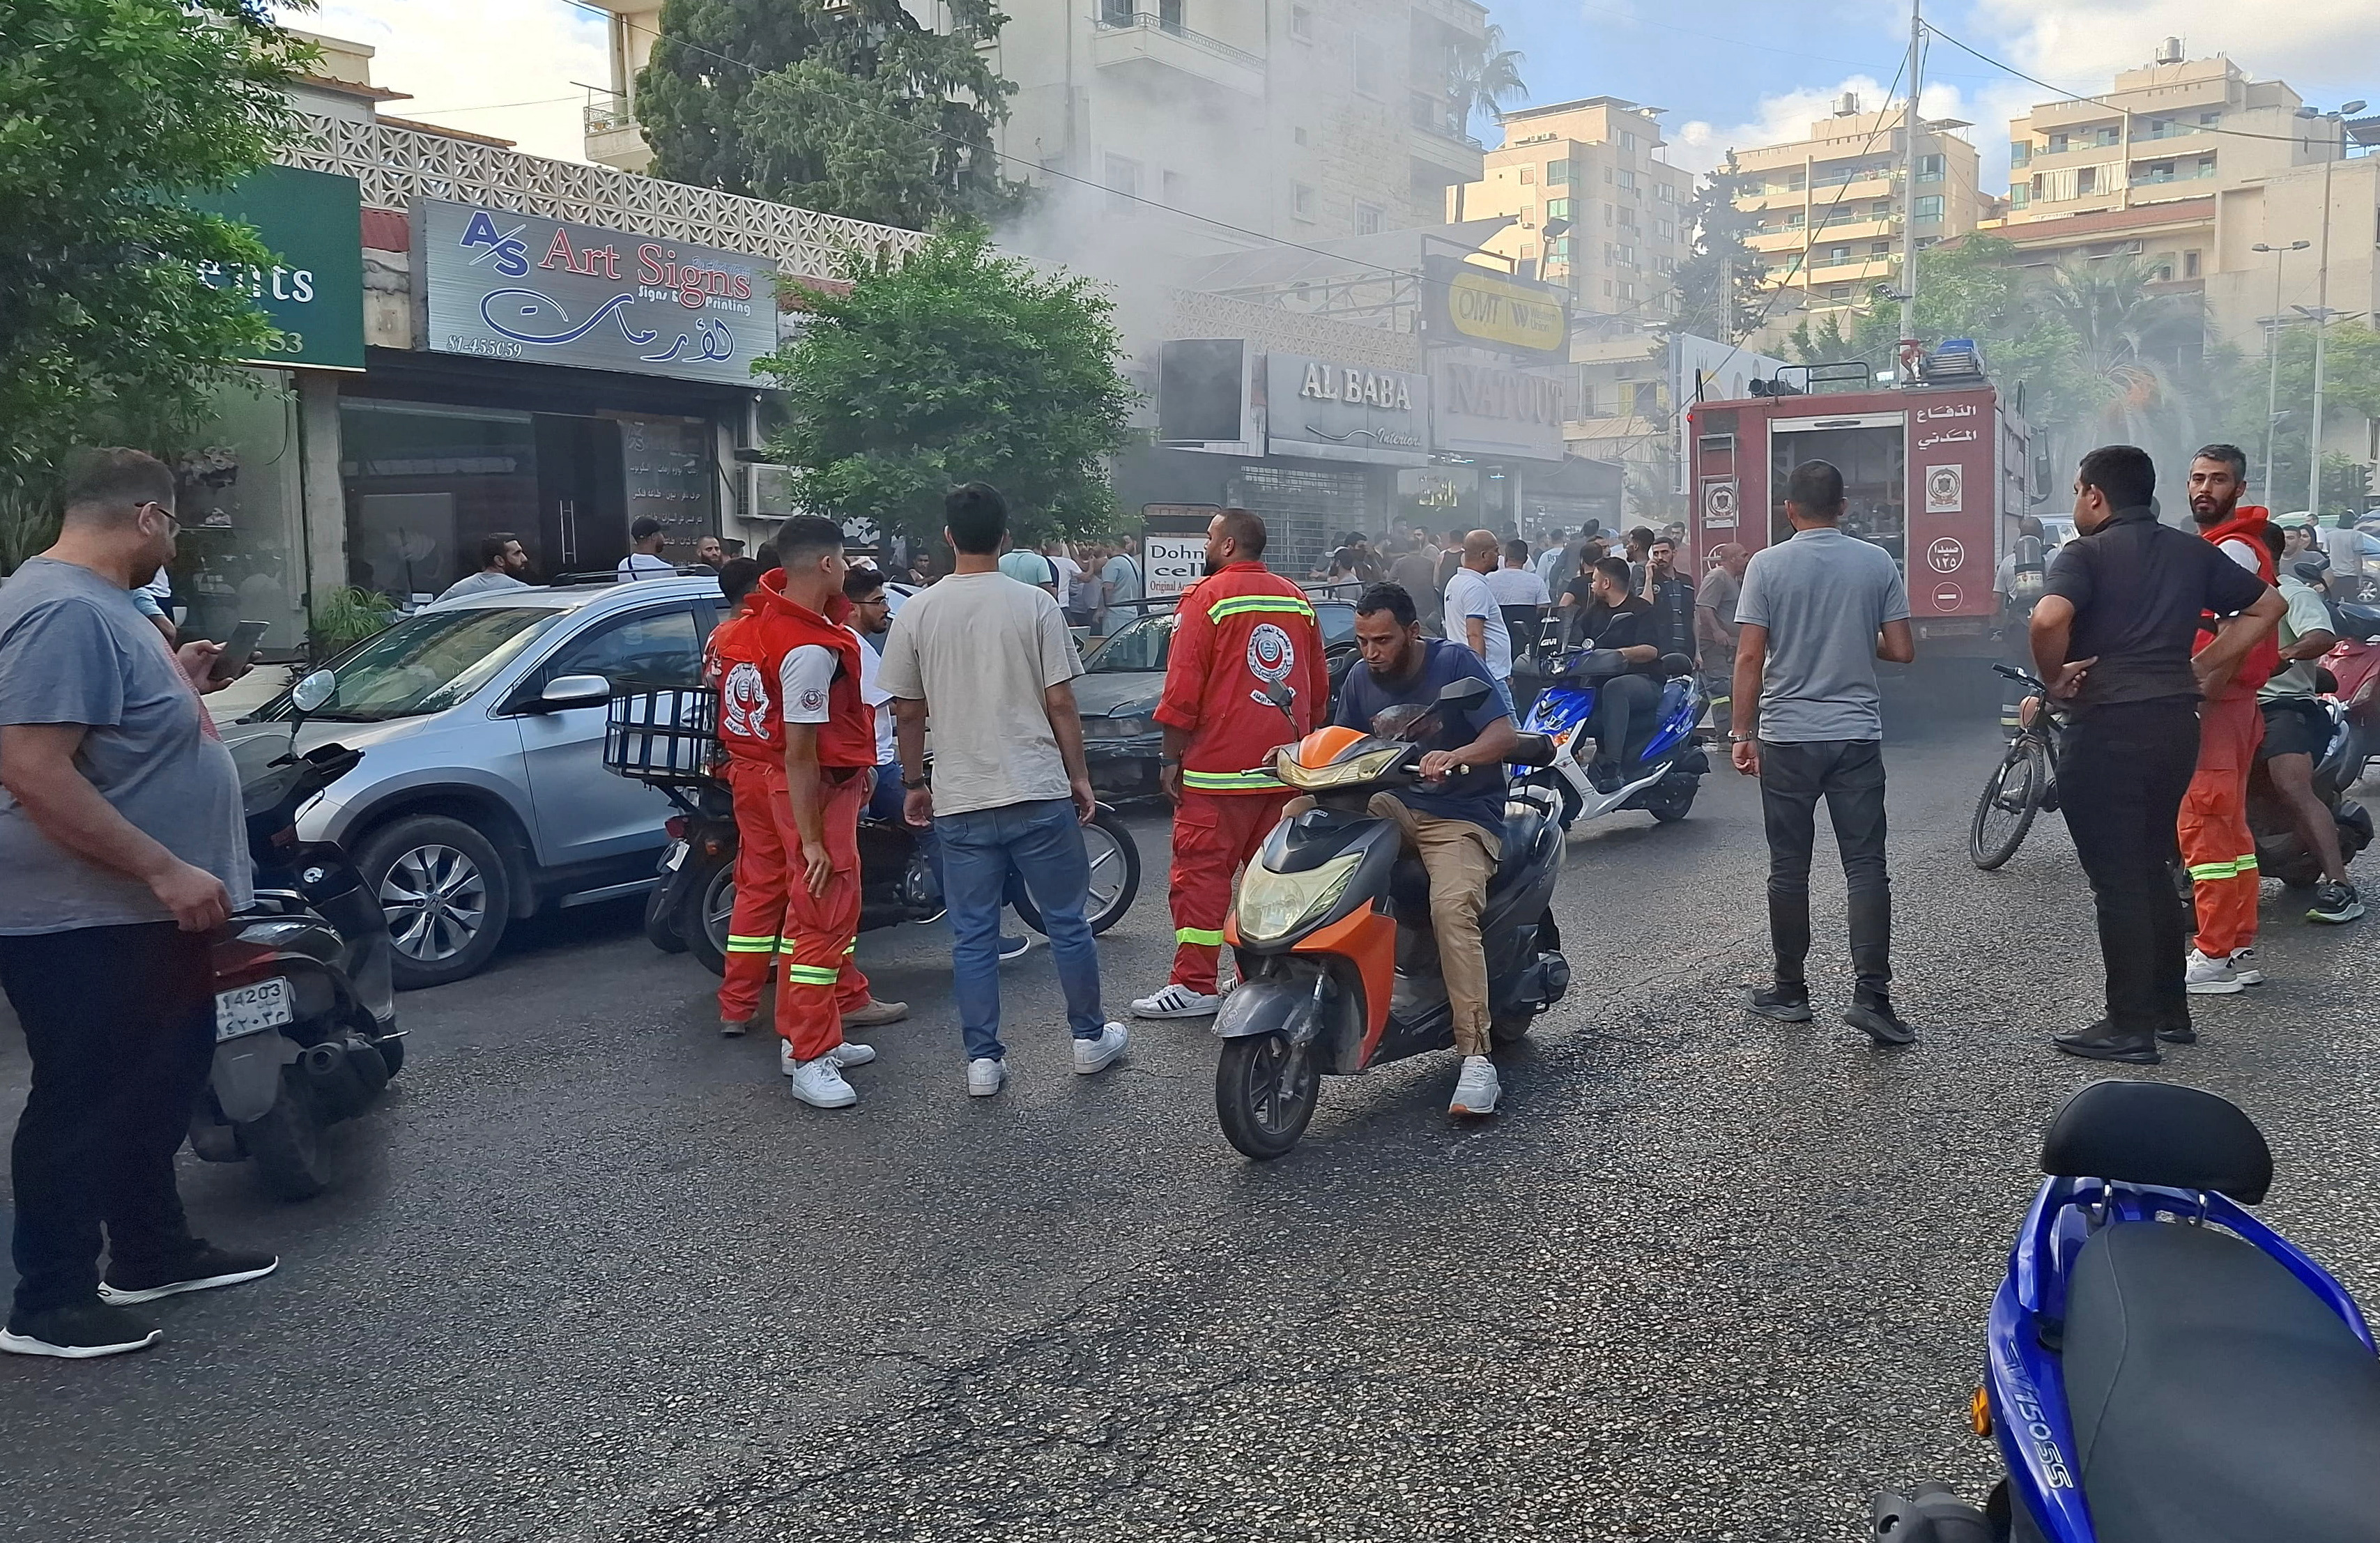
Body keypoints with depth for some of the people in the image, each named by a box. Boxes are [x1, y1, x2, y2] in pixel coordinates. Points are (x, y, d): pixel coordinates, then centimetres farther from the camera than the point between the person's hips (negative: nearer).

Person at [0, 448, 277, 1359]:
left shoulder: (93, 603, 11)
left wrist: (176, 686, 17)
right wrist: (164, 869, -29)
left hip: (138, 912, 10)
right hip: (82, 924, -10)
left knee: (157, 1086, 20)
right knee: (84, 1105, 1)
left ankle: (152, 1253, 34)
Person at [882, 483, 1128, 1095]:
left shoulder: (917, 612, 0)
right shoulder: (1034, 606, -5)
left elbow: (908, 712, 5)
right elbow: (1060, 704, -4)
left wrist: (914, 782, 17)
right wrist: (1079, 776, 7)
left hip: (960, 801, 1)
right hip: (1039, 793, -1)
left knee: (973, 936, 8)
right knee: (1067, 922, 12)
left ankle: (983, 1059, 11)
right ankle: (1090, 1038, 23)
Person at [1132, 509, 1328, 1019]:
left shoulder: (1207, 597, -7)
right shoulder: (1296, 599, 12)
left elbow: (1183, 689, -11)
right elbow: (1320, 687, 16)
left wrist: (1172, 758, -5)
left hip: (1219, 767, -6)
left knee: (1201, 872, -3)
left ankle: (1194, 985, -3)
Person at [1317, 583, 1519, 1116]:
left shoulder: (1455, 663, -8)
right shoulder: (1360, 679, 8)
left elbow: (1506, 734, -16)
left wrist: (1455, 757, -36)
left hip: (1462, 817, -5)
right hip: (1391, 807, 6)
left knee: (1452, 906, -33)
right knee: (1298, 818, -18)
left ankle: (1477, 1059, -34)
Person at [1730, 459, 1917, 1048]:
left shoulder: (1767, 565, -5)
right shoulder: (1877, 563, 1)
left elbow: (1749, 658, -8)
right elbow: (1902, 650, 0)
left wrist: (1742, 733, -1)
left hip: (1787, 738, -1)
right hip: (1857, 735, 1)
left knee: (1789, 869, 8)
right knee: (1866, 866, 2)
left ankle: (1790, 990, 17)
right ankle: (1872, 995, -6)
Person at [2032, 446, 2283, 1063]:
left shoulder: (2086, 553, -9)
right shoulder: (2192, 552, 12)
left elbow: (2048, 619, -28)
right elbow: (2267, 606, 20)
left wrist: (2054, 677, -11)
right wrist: (2205, 665, 15)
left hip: (2107, 728, -7)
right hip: (2176, 722, 7)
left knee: (2116, 880, -1)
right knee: (2152, 870, 19)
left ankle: (2131, 1027, 3)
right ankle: (2170, 1009, 26)